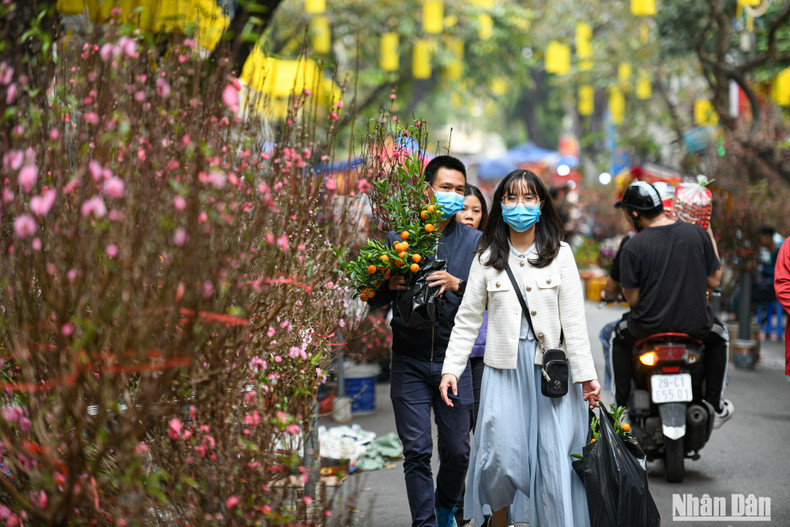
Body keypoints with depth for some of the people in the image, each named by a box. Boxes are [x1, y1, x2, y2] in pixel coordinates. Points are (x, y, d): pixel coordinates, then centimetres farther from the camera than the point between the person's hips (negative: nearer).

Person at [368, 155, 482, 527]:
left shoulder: (474, 241, 6)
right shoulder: (398, 237, 5)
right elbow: (374, 300, 7)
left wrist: (456, 284, -22)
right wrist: (390, 286, -15)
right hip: (410, 361, 0)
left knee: (457, 450, 7)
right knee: (416, 451, -2)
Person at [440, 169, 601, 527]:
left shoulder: (560, 254, 4)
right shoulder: (486, 259, 6)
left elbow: (574, 319, 1)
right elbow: (467, 320, 7)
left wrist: (585, 374, -4)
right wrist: (451, 369, -1)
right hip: (504, 368, 0)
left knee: (555, 456, -1)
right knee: (501, 456, -2)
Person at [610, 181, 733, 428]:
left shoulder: (634, 246, -14)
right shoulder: (698, 234, -5)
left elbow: (632, 298, -11)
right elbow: (714, 281, 2)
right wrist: (712, 243, 16)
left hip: (649, 324, -2)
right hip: (695, 324, 2)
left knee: (620, 338, 32)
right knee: (718, 337, 35)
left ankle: (622, 407, 30)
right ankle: (715, 406, 32)